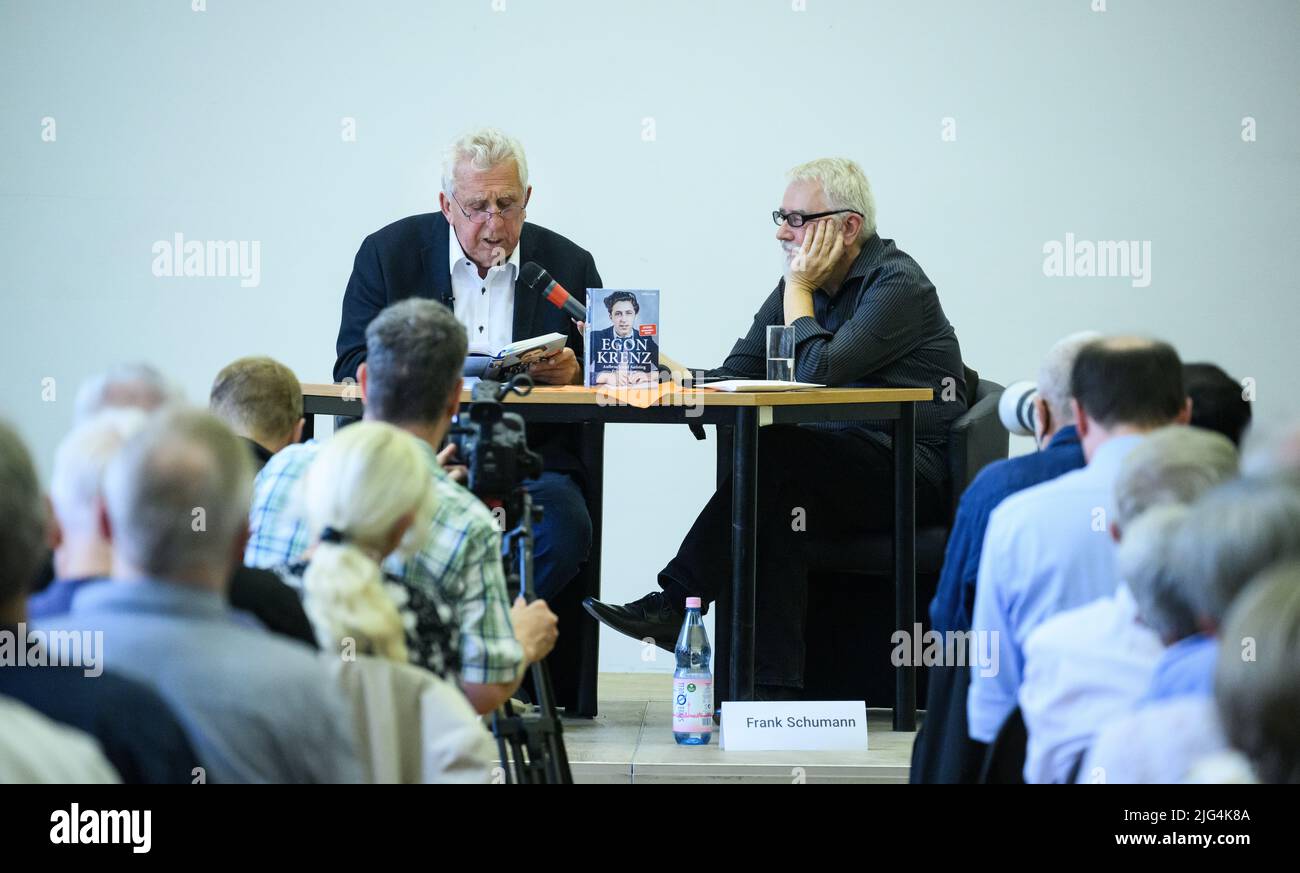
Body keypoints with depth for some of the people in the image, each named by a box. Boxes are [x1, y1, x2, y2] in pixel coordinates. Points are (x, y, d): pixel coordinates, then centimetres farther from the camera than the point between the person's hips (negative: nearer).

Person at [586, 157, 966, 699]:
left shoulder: (896, 284, -10)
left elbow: (817, 371, -22)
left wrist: (799, 287, -10)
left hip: (910, 475, -7)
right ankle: (774, 685, -31)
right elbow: (732, 377, 7)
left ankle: (674, 602, -24)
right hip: (836, 469, 7)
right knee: (776, 496, -26)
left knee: (773, 452, -29)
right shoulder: (805, 283, 14)